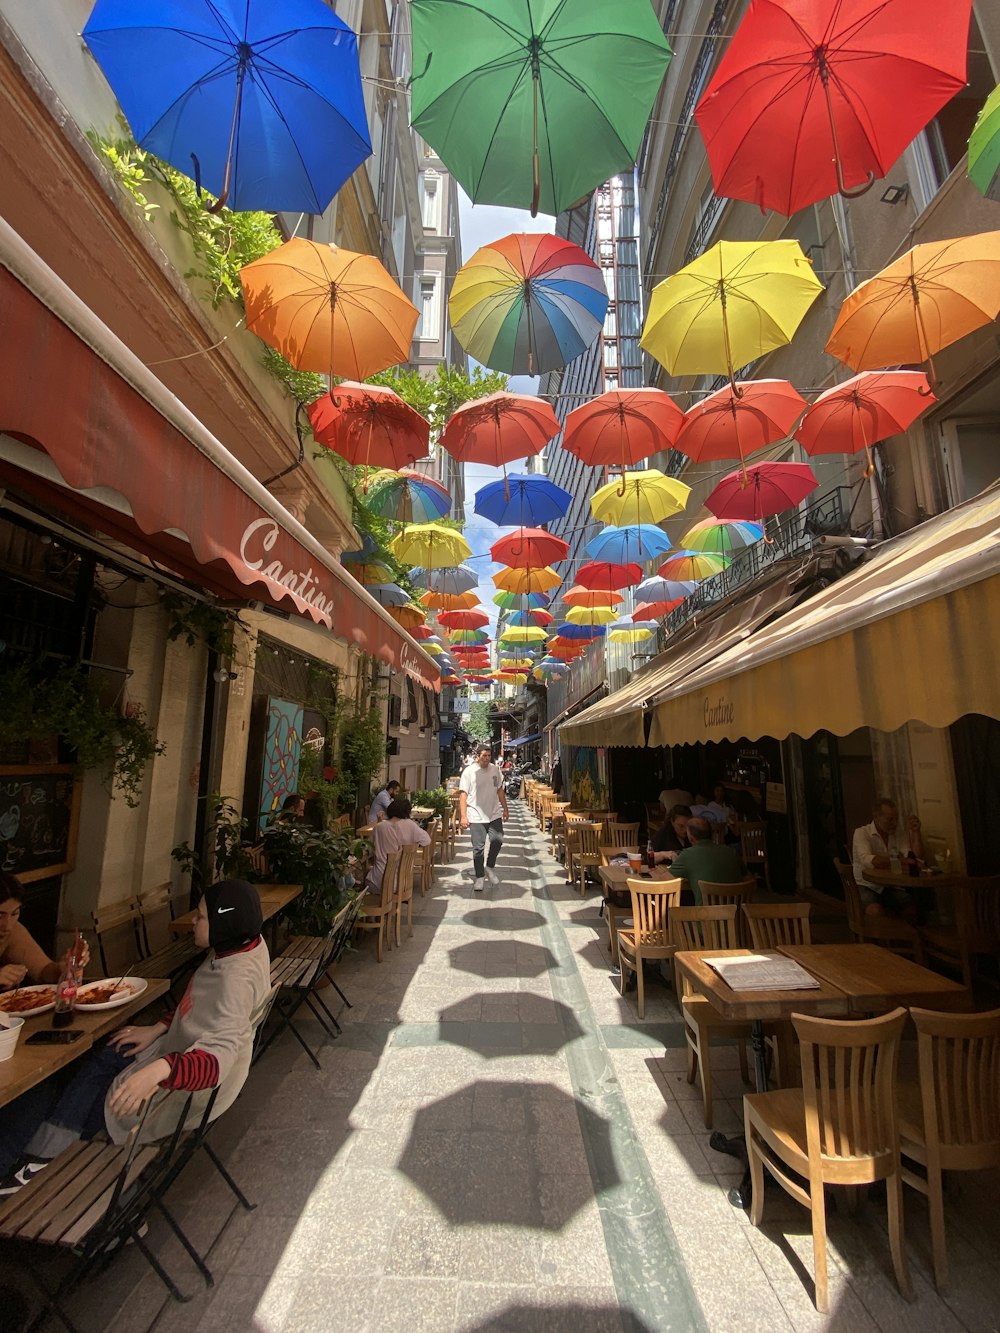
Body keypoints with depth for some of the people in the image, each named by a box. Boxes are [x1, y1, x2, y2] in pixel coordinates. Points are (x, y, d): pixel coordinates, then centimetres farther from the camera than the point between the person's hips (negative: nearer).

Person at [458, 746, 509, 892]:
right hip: (477, 816, -4)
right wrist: (463, 816, -17)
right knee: (478, 848, 1)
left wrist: (505, 809, 15)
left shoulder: (495, 769, 6)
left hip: (494, 814, 4)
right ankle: (478, 877, 18)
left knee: (498, 840, -5)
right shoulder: (469, 771, -9)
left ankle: (489, 867, 20)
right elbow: (463, 794, -11)